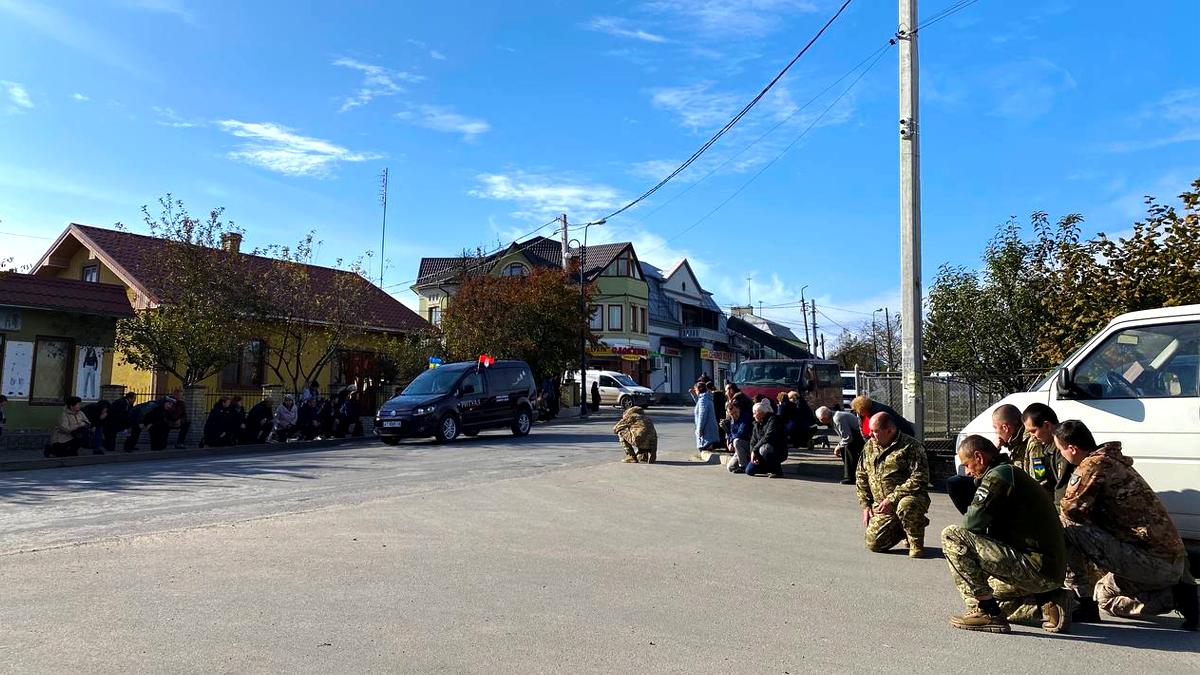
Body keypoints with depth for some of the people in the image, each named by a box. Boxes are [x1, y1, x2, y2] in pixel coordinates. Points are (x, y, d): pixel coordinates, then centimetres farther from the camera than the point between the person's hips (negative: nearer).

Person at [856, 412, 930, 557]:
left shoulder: (911, 446, -10)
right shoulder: (869, 447, 11)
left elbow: (919, 479, -18)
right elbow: (861, 477, 18)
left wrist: (892, 499, -23)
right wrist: (865, 505, 8)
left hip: (911, 498, -5)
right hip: (881, 506, 5)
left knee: (905, 507, -41)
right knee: (874, 544, -11)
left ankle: (917, 544, -10)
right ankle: (900, 529, 21)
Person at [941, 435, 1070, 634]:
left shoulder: (998, 475, -12)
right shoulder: (1015, 474, 20)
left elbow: (973, 522, -16)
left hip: (1035, 567, -11)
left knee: (951, 537, -16)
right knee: (983, 583, 33)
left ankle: (988, 613, -12)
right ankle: (1049, 598, 15)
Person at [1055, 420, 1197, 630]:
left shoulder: (1094, 464, -14)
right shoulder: (1114, 461, 16)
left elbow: (1070, 510, -16)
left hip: (1150, 562, -10)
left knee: (1065, 527, -12)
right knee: (1103, 596, 28)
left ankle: (1085, 605, -7)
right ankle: (1177, 594, 11)